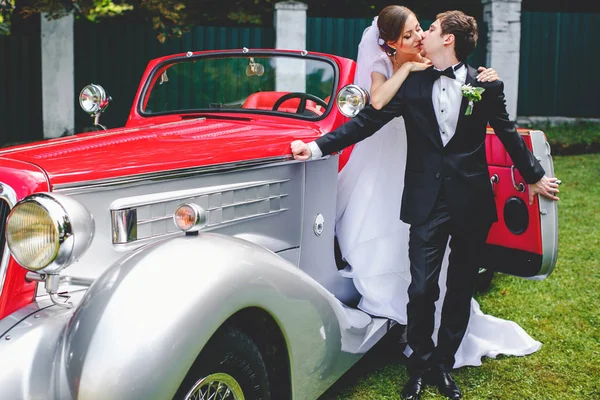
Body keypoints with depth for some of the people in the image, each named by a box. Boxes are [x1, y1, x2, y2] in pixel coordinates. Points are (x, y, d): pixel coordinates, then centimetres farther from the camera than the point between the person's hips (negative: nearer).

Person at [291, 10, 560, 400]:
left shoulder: (486, 85, 1)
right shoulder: (411, 83, 2)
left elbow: (508, 134, 12)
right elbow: (367, 120, -1)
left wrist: (534, 176, 22)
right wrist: (317, 147, -10)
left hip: (472, 202, 0)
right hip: (427, 202, 0)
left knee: (460, 289, 10)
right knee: (422, 289, -3)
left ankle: (444, 366, 27)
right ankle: (421, 366, 18)